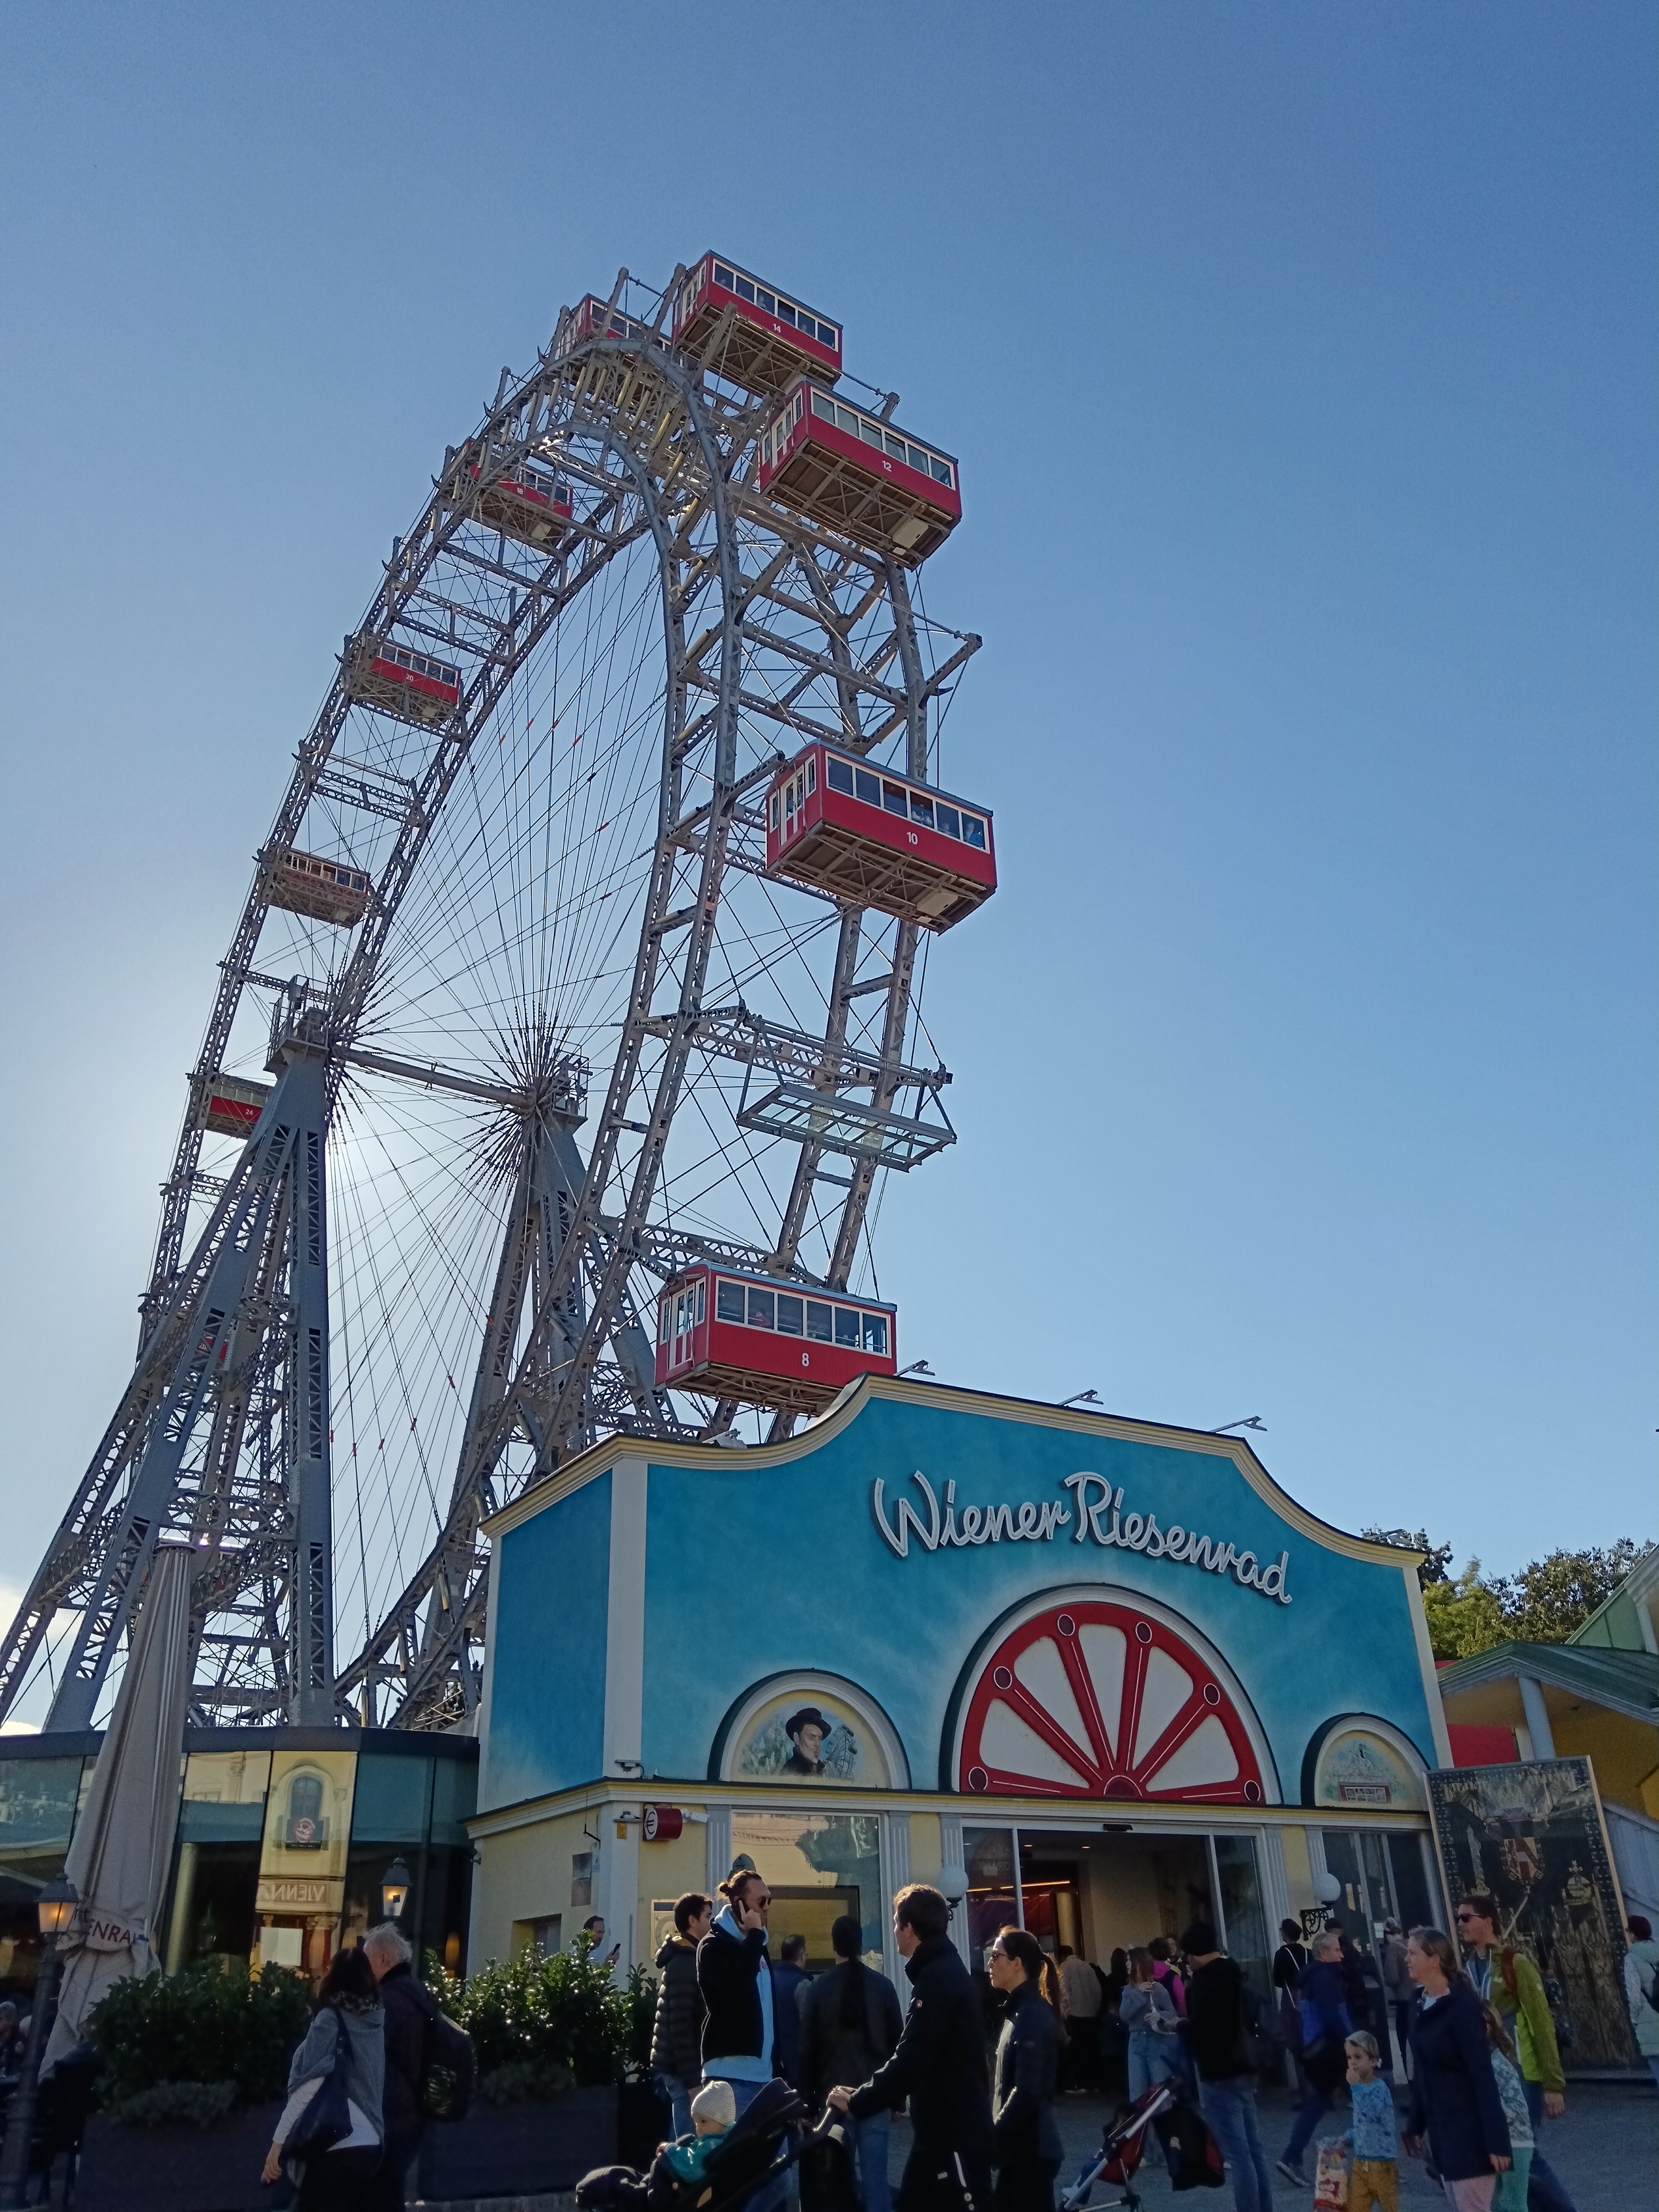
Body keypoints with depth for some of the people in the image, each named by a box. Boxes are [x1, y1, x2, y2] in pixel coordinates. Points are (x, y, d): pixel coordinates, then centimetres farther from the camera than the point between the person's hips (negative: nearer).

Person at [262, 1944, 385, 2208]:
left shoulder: (331, 2019, -5)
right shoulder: (377, 2020, 9)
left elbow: (310, 2086, -12)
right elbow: (374, 2083, 12)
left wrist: (278, 2142, -9)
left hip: (337, 2147, -6)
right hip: (370, 2145, 6)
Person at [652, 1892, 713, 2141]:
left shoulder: (683, 1958, 14)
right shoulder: (686, 1962, -15)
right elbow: (681, 2025, -21)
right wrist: (692, 2080, -21)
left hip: (677, 2065, 9)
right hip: (683, 2068, -9)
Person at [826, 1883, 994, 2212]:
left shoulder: (937, 1979, -19)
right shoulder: (944, 1971, 13)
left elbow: (910, 2061, -24)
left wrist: (857, 2102, -14)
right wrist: (864, 2095, 13)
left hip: (957, 2134, -10)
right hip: (941, 2130, 10)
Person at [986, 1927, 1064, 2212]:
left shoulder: (1033, 2015, -17)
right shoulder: (1020, 2011, 12)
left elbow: (1027, 2091, -23)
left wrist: (993, 2136, -16)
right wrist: (996, 2132, 10)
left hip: (1029, 2147, -9)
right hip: (1018, 2145, 9)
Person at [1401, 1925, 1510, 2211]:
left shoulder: (1462, 2006, -17)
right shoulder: (1424, 2005, 7)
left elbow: (1484, 2075, -19)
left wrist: (1497, 2140, -21)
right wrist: (1415, 2126, 13)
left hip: (1471, 2131, -8)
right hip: (1442, 2130, 8)